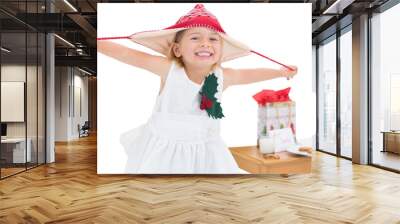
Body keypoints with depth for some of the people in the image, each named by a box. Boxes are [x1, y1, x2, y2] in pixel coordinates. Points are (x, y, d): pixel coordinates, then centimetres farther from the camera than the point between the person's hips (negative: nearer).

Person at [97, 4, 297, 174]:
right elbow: (126, 54, -16)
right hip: (164, 148, -2)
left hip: (204, 151, 3)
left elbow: (248, 75, 10)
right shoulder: (169, 68, -19)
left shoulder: (223, 76, -9)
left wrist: (282, 72, 23)